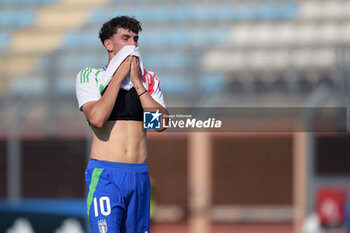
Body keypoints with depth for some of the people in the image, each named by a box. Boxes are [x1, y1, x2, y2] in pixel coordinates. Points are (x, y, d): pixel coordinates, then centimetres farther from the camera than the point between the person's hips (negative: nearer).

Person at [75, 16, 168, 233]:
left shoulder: (149, 80, 13)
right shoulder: (89, 76, 2)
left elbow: (161, 124, -2)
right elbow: (97, 119, -16)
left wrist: (137, 82, -5)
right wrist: (119, 76, -8)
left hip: (140, 174, 4)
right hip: (104, 173, -4)